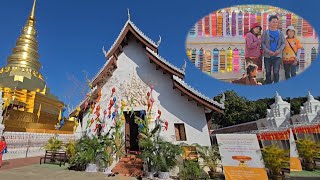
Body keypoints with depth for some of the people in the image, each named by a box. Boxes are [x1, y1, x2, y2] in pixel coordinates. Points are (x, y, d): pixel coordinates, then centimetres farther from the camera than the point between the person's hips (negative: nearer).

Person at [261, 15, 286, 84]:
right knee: (268, 72, 7)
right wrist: (268, 51, -16)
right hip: (267, 55, -1)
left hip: (277, 55, 1)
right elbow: (262, 43, -3)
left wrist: (279, 50, -12)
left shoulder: (280, 33, 8)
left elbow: (283, 43, 7)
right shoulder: (265, 32, 3)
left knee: (276, 72, -1)